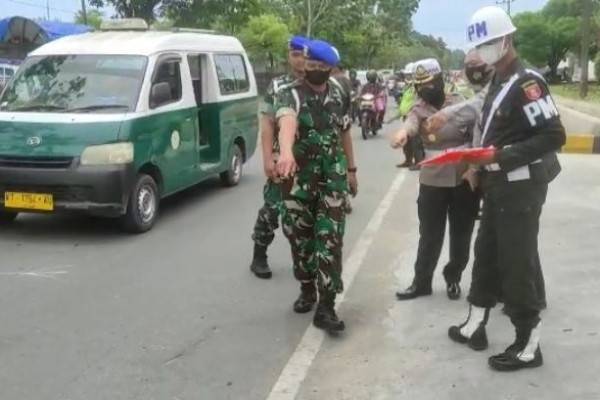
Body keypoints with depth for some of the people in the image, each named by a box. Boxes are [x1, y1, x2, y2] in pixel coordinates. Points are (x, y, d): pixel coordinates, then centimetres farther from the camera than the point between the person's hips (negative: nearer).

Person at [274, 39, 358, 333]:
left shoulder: (338, 95, 6)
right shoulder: (290, 95, -12)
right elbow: (287, 121, -36)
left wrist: (351, 170, 18)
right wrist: (286, 151, -56)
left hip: (332, 178, 2)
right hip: (298, 179, -2)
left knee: (330, 239, -5)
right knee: (300, 237, 10)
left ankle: (326, 307, -4)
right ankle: (307, 289, 32)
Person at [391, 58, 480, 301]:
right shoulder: (419, 109, -2)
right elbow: (411, 122, -27)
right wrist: (403, 132, -51)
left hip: (465, 179, 1)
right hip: (432, 181, 0)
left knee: (461, 235, 11)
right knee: (429, 235, 7)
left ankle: (453, 279, 29)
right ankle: (421, 283, 21)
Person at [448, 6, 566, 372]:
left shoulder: (526, 82, -17)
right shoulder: (498, 82, 13)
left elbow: (554, 136, -22)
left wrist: (502, 156, -25)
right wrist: (482, 158, 7)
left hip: (522, 188, -10)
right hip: (499, 185, 10)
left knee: (518, 262, -2)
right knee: (487, 255, 17)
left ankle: (529, 346, 11)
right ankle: (475, 326, 31)